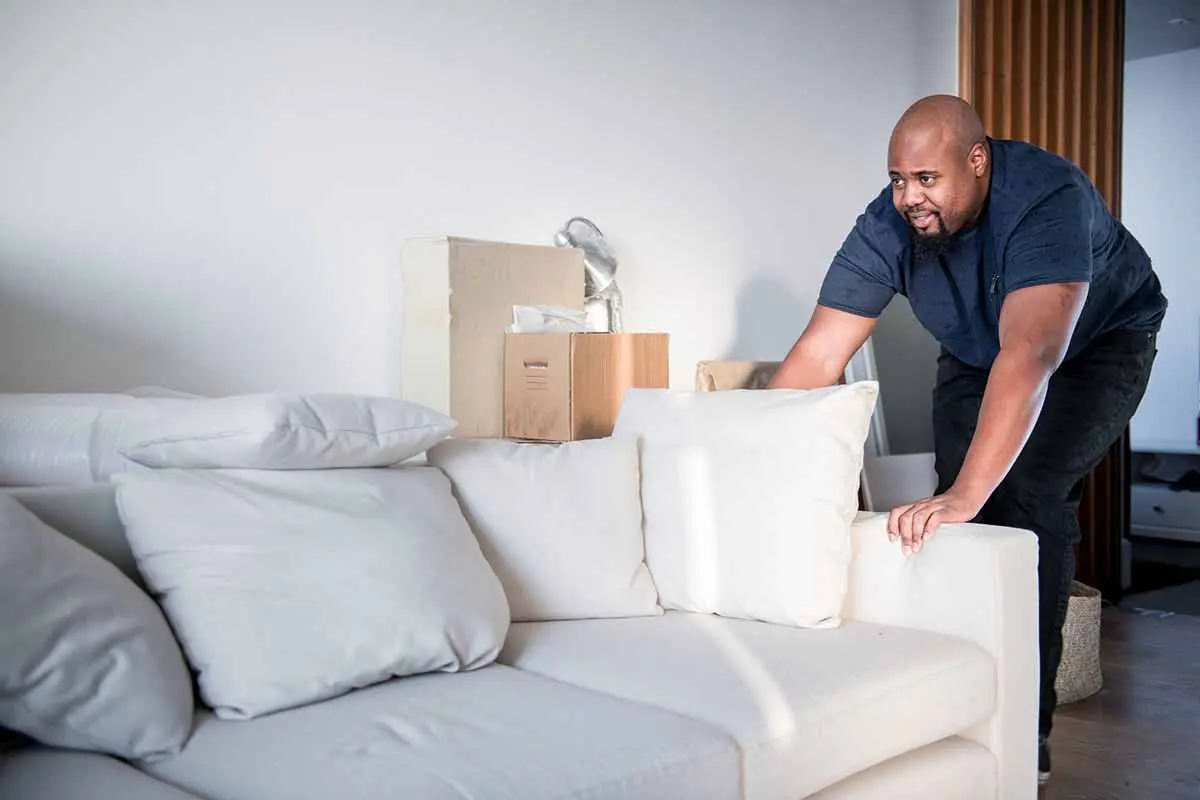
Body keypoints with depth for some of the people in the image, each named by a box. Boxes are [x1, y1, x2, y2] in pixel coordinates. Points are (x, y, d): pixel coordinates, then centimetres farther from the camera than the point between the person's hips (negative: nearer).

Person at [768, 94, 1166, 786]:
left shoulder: (1047, 199, -39)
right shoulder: (887, 227, -25)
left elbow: (1029, 355, -51)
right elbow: (819, 354, -28)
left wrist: (967, 493, -61)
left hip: (1098, 345, -4)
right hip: (975, 355, 5)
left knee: (1028, 497, -23)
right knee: (955, 511, -13)